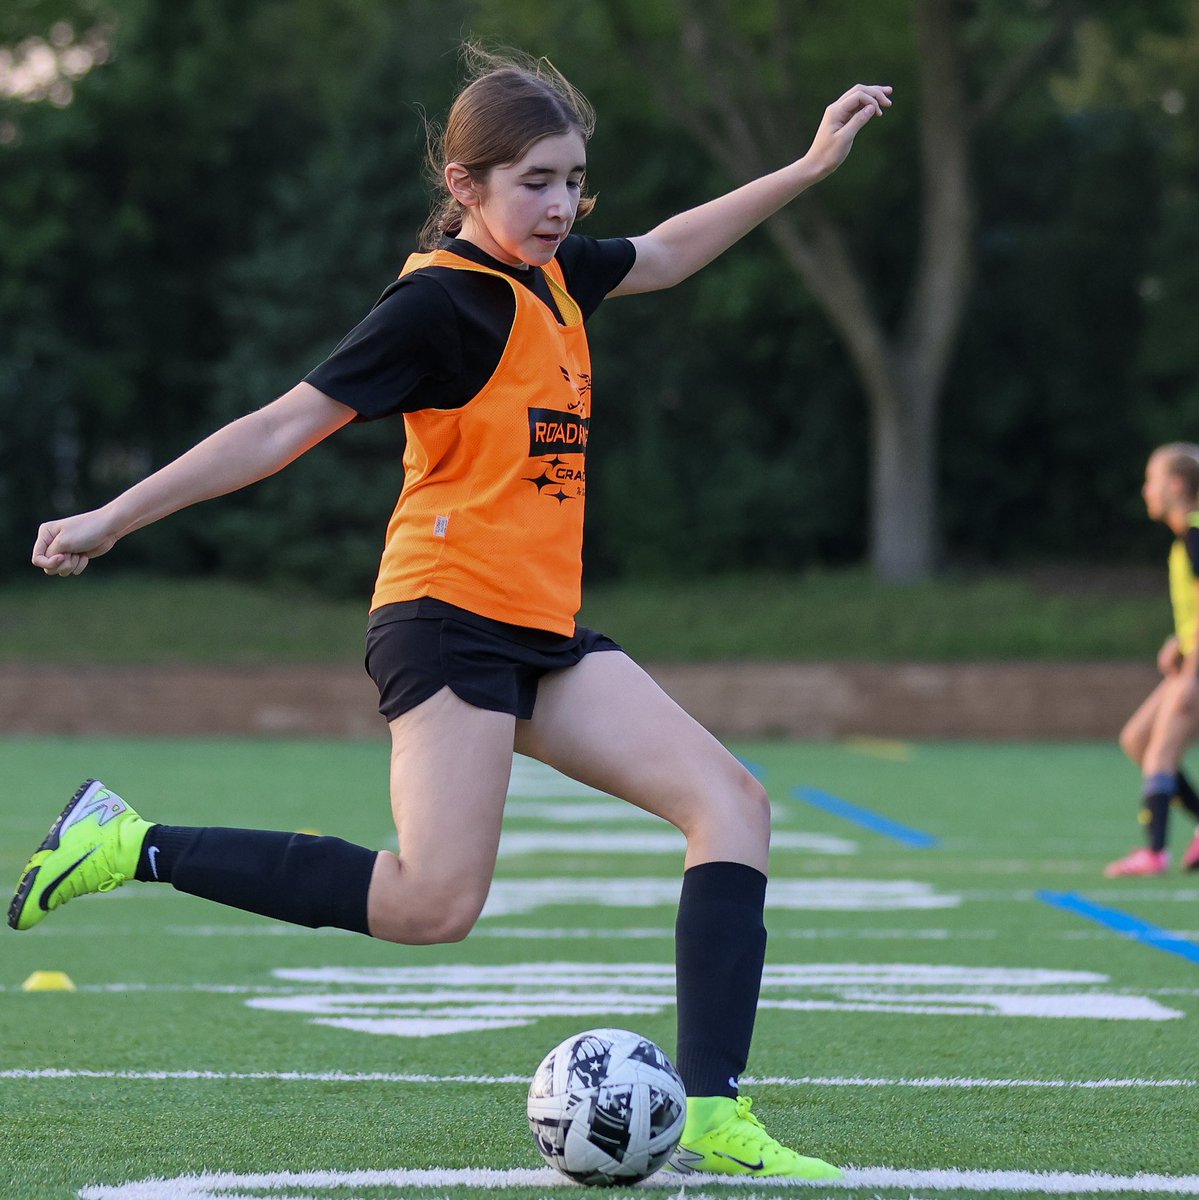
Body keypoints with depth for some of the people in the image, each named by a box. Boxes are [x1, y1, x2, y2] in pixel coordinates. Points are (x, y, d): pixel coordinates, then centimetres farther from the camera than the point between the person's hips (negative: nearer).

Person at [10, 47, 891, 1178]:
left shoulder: (550, 275, 14)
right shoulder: (438, 300, -11)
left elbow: (665, 252, 35)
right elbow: (287, 423, -11)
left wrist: (809, 167, 33)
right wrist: (113, 519, -11)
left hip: (540, 633, 9)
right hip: (448, 615, -9)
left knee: (730, 802, -3)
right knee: (435, 905, -17)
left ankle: (710, 1115, -11)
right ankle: (134, 848, -6)